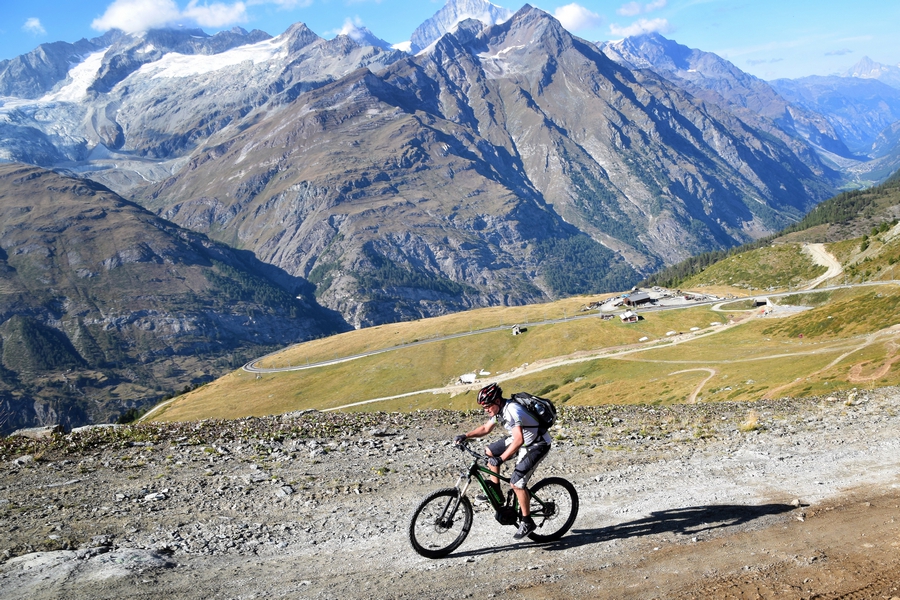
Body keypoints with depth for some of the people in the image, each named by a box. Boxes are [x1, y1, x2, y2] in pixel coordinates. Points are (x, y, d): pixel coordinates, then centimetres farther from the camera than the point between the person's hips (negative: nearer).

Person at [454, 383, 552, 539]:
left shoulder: (511, 411, -32)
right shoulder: (498, 409, -2)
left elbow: (519, 440, -43)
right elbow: (486, 428, 13)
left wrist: (501, 459, -48)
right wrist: (466, 436, 0)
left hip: (537, 445, -10)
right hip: (521, 439, 10)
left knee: (516, 483, -17)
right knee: (489, 451, 10)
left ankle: (527, 522, -2)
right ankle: (496, 492, 17)